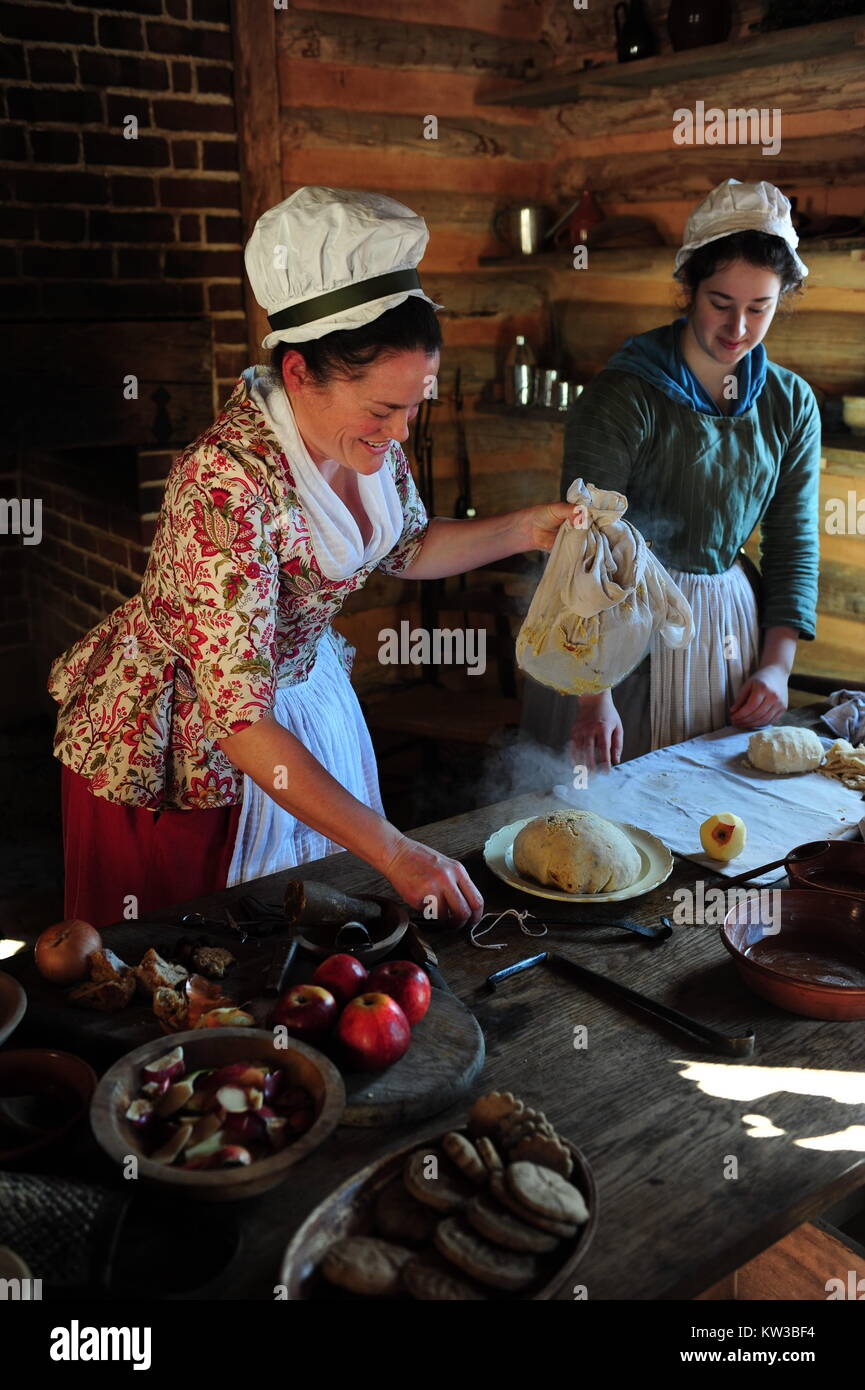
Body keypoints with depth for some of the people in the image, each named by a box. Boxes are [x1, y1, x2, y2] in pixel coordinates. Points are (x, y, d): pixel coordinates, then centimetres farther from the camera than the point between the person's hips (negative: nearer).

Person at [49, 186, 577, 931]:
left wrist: (525, 529, -7)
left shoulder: (368, 437, -13)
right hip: (181, 746, -6)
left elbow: (404, 547, 8)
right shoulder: (227, 485, -35)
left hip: (304, 680, 7)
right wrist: (393, 851, -35)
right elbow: (239, 721, -35)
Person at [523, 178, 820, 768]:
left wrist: (778, 664, -2)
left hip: (732, 618, 5)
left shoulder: (792, 404, 2)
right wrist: (594, 694, -27)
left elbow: (794, 543, 8)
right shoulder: (622, 397, -15)